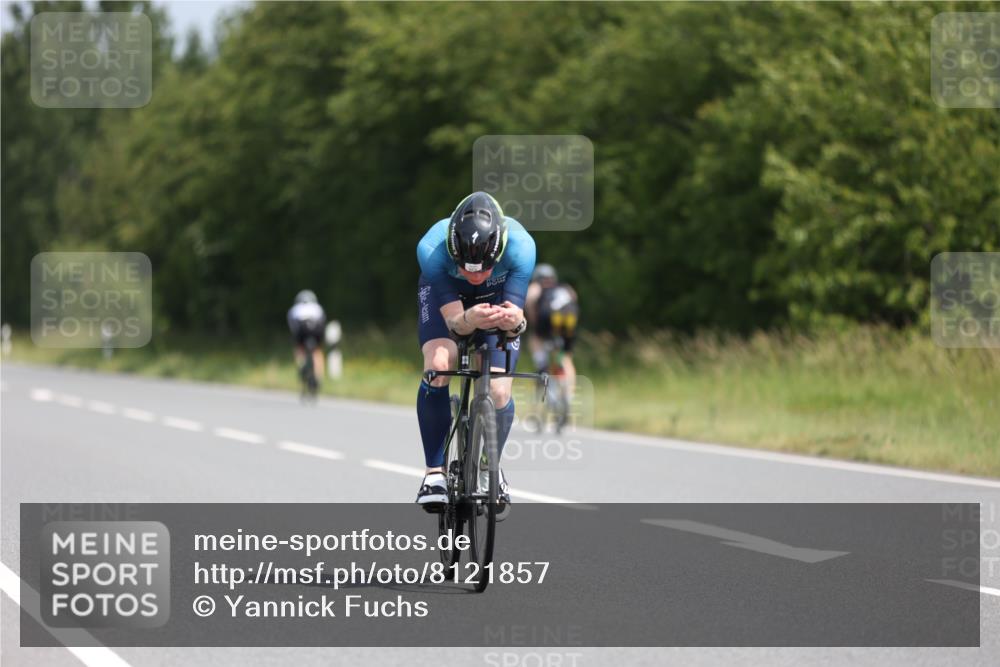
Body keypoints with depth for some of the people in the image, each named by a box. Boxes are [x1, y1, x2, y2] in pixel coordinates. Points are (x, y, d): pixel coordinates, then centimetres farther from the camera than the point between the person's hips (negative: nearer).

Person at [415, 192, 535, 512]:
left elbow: (516, 312, -37)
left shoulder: (520, 246, -39)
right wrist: (469, 320, -60)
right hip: (444, 292, -1)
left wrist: (515, 321, -60)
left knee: (499, 392, -12)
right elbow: (453, 320, -38)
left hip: (500, 296, 1)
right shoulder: (432, 249, -40)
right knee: (438, 366, -27)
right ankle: (435, 471, -12)